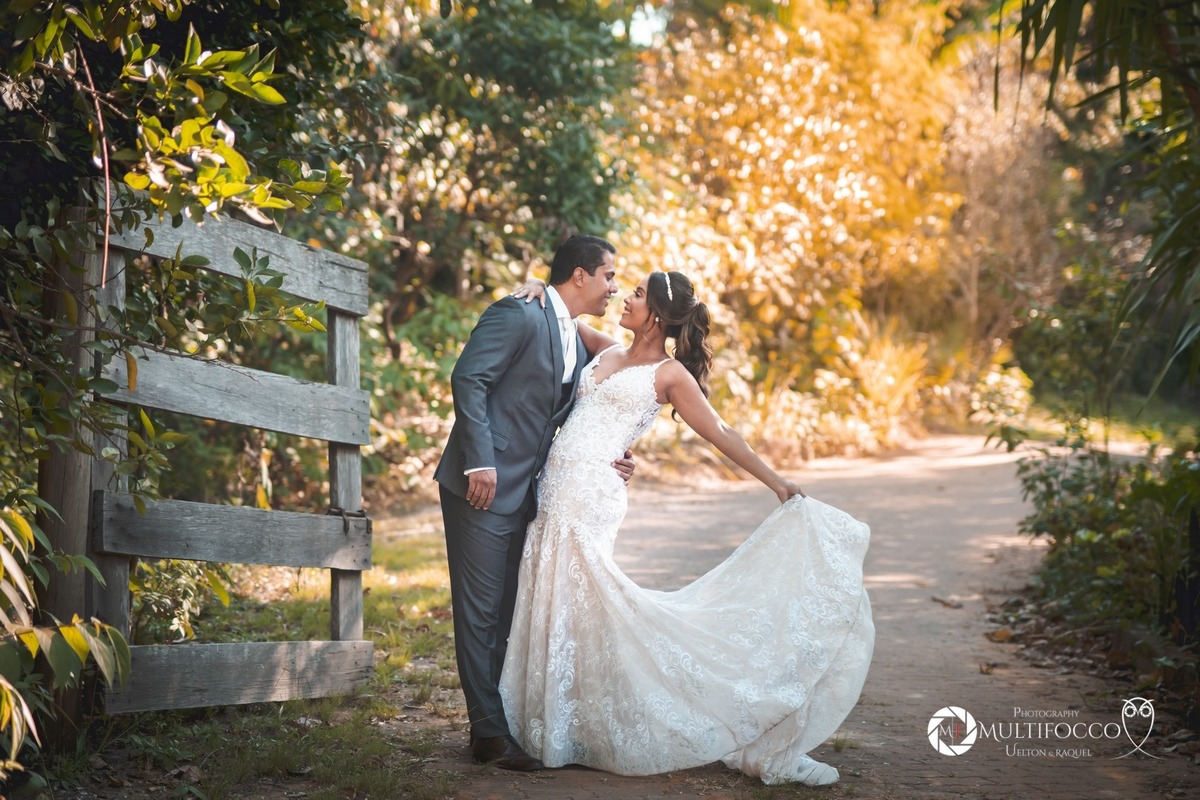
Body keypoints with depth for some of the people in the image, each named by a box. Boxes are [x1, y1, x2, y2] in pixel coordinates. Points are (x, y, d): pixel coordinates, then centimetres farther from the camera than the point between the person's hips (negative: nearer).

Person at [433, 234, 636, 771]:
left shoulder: (578, 346, 18)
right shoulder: (519, 315, -10)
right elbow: (468, 379, -17)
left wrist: (607, 460, 5)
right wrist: (480, 462, -23)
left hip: (522, 492, 9)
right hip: (484, 485, -9)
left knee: (506, 614, 12)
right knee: (480, 612, -4)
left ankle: (501, 723, 19)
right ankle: (489, 733, -1)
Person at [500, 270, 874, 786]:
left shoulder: (669, 373, 0)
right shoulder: (605, 351, 17)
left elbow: (719, 433, 2)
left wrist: (776, 482, 2)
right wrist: (536, 288, 6)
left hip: (590, 494, -6)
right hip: (554, 488, 6)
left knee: (578, 611, -7)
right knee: (555, 609, 9)